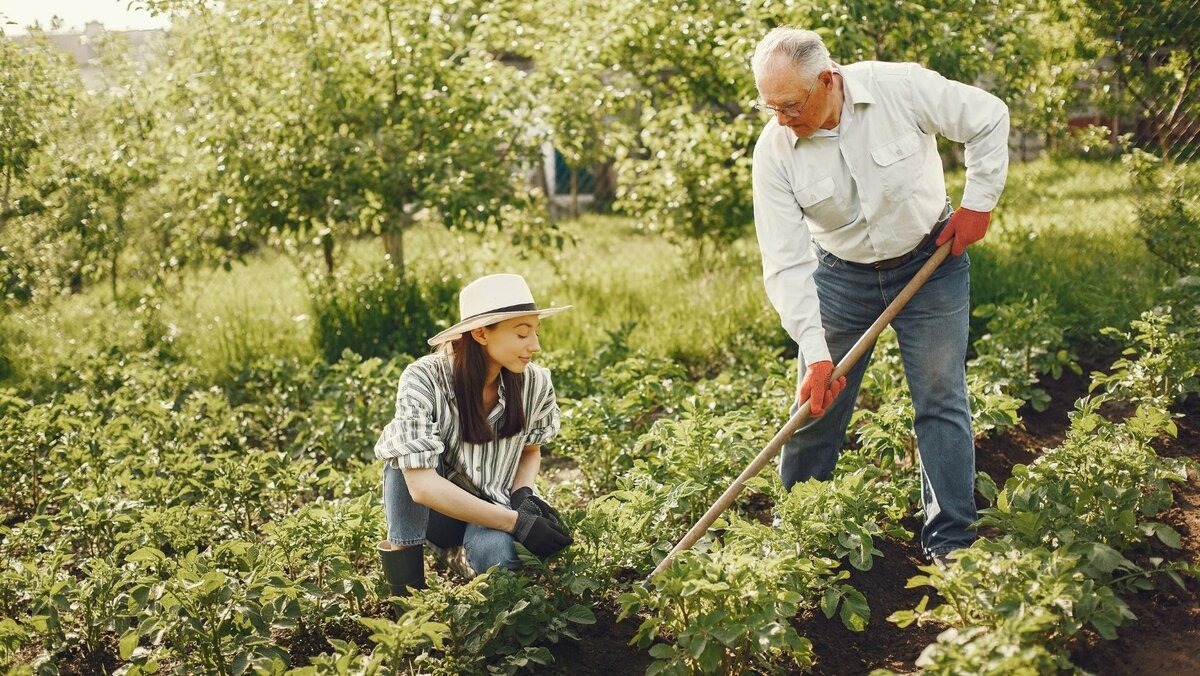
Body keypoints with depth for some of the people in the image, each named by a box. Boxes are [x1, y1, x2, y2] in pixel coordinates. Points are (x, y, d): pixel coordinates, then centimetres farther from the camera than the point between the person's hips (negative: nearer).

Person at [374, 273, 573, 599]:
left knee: (495, 550, -35)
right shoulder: (424, 379, -25)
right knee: (404, 439, -30)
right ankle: (404, 583, -21)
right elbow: (422, 485, -32)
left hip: (492, 508, 1)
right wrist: (517, 522, -34)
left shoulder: (535, 382, -14)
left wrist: (523, 495, -15)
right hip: (430, 510, -1)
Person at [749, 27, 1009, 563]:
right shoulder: (774, 151, -20)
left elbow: (990, 118, -7)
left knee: (941, 400, 0)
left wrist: (978, 201, -9)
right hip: (841, 275, 1)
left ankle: (950, 544, 10)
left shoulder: (902, 88, -24)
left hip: (931, 262, -1)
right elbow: (786, 264, -21)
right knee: (816, 405, 4)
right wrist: (815, 354, -27)